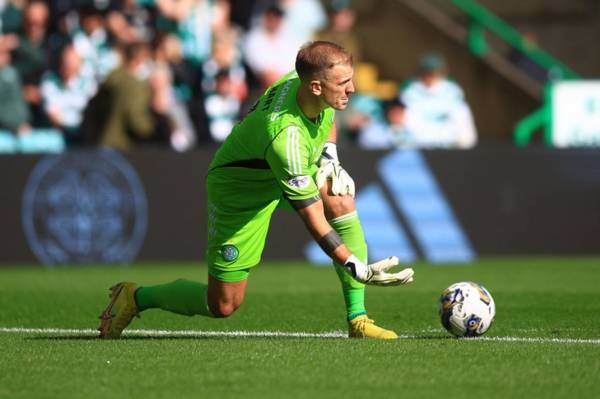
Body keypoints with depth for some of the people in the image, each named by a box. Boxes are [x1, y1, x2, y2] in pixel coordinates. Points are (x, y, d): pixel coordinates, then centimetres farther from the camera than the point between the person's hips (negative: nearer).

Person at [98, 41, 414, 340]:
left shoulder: (300, 79, -20)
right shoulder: (286, 137, -43)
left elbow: (327, 119, 10)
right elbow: (313, 218, -36)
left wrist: (329, 156, -5)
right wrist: (357, 269, -36)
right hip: (240, 190, -8)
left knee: (342, 202, -21)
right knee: (223, 305, -3)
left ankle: (357, 320, -12)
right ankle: (135, 297, 22)